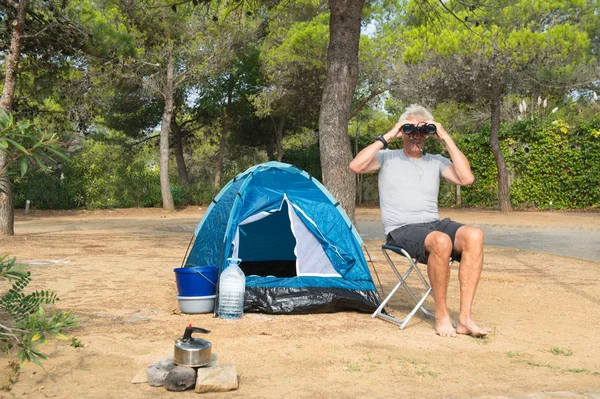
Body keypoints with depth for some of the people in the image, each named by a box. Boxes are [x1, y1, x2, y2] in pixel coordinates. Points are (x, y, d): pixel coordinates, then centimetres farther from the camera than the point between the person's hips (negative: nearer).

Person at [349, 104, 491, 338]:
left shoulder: (436, 162, 16)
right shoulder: (388, 158, 8)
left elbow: (466, 178, -2)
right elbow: (355, 166, -11)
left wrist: (446, 139, -1)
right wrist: (387, 137, -9)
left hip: (434, 224, 4)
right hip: (401, 231, -4)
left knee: (474, 236, -27)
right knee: (441, 242, -37)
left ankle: (465, 318, -26)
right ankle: (441, 315, -20)